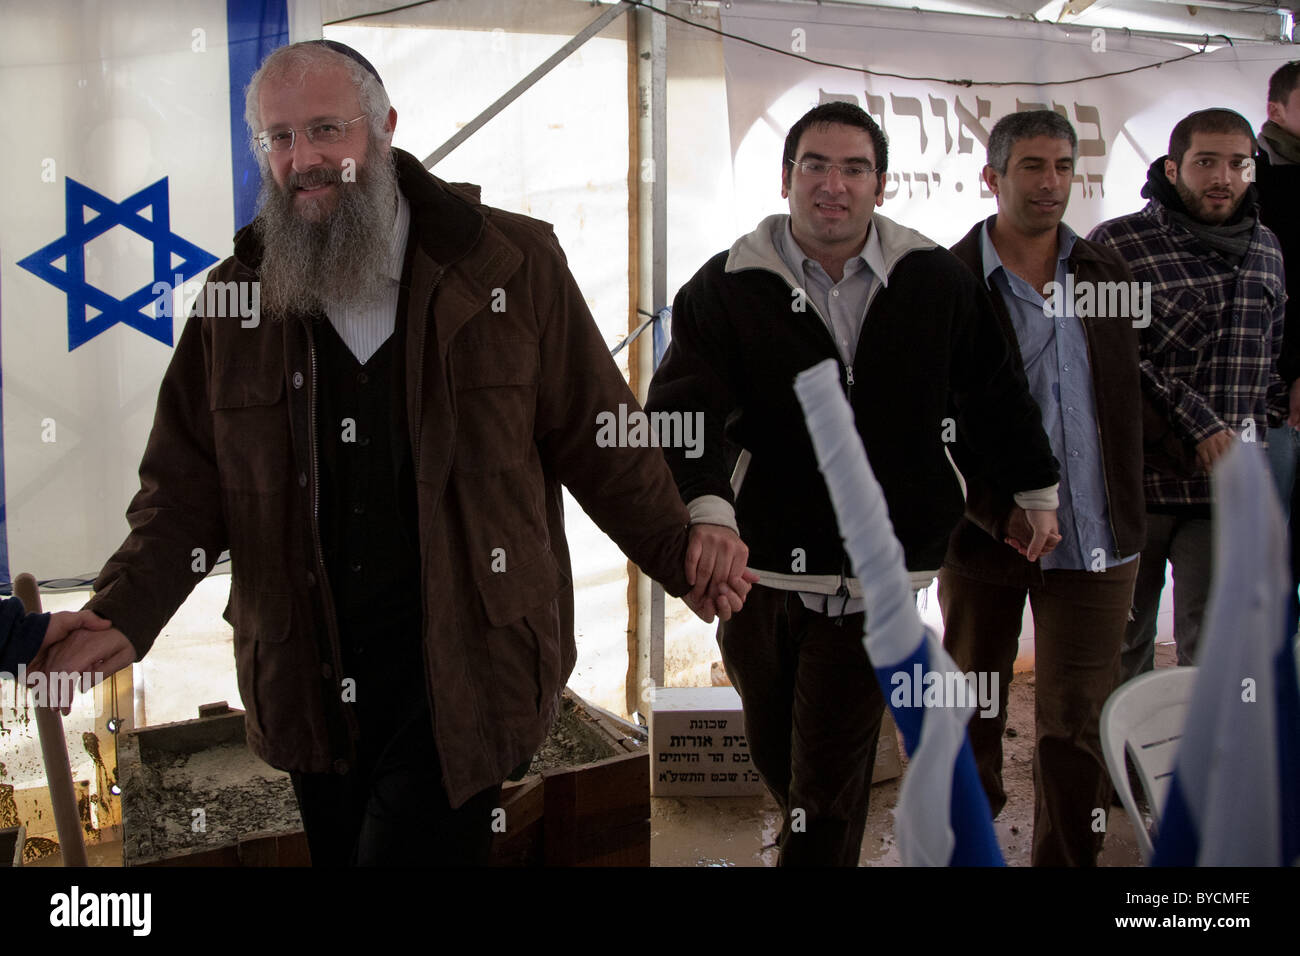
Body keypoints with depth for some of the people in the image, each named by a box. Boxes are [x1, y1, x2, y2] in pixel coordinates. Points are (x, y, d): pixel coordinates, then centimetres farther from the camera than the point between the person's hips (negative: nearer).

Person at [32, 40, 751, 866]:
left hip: (457, 678, -3)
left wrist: (678, 555, -2)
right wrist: (124, 617, -10)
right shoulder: (238, 298, 4)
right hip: (311, 688, 4)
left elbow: (597, 439, 2)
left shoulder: (510, 264, -3)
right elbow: (187, 485, 4)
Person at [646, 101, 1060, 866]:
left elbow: (997, 393, 15)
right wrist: (707, 513, -35)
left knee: (829, 786, -1)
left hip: (874, 579, -1)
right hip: (760, 568, 1)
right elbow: (684, 412, -18)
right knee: (776, 757, 19)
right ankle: (812, 841, 51)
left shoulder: (935, 282, 1)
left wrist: (1036, 493, 22)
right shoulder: (728, 287, -4)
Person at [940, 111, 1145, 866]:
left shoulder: (1105, 272, 7)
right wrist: (999, 511, -16)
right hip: (985, 535, -2)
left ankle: (1069, 860, 18)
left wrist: (1128, 507, 9)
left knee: (1080, 724, 3)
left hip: (1097, 540, 3)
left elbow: (1129, 398, 15)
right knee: (972, 713, 14)